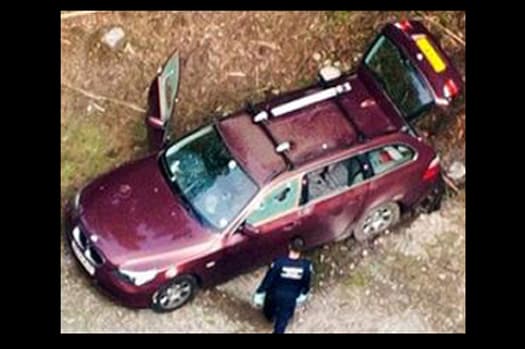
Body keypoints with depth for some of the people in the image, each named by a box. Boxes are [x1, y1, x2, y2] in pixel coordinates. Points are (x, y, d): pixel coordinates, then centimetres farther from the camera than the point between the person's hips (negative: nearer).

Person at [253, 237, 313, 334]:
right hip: (291, 298, 0)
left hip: (274, 294, 0)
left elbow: (268, 280, -19)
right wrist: (303, 294, 15)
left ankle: (270, 316, 67)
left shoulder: (279, 263, -30)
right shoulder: (306, 266, -24)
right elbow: (306, 283, -6)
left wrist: (259, 295, -5)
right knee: (282, 322, 20)